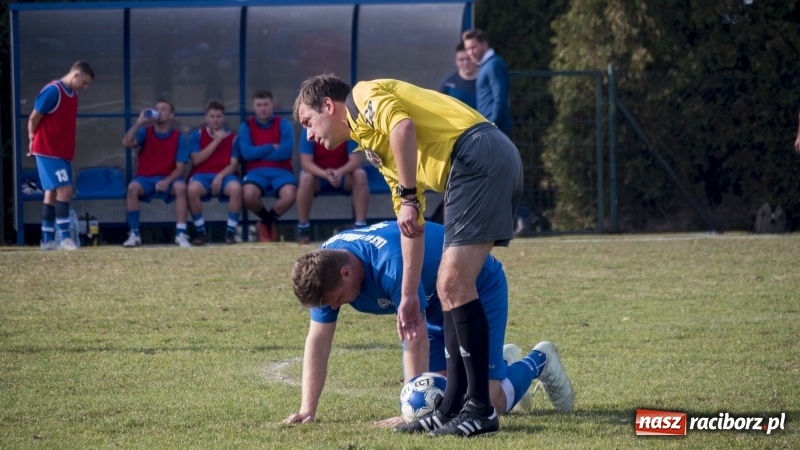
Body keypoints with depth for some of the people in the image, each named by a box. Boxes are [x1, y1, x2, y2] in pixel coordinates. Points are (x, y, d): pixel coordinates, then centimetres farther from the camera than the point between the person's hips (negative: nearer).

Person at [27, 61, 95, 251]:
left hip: (64, 153, 9)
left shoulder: (73, 94, 11)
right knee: (64, 189, -14)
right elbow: (34, 119, -13)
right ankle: (65, 237, -13)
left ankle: (47, 240, 11)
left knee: (53, 192, 9)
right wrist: (33, 140, 2)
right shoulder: (52, 91, -16)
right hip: (48, 151, -9)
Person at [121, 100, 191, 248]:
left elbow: (180, 167, -6)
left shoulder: (178, 138, 0)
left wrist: (167, 181, -24)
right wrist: (139, 123, -21)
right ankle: (134, 234, -26)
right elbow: (126, 143, -16)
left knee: (180, 187, -34)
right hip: (145, 178, 1)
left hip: (168, 179, -1)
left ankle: (181, 234, -32)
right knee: (133, 187, -33)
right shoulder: (145, 132, 2)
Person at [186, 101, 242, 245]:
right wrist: (216, 141, -7)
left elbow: (233, 164, 1)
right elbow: (196, 160, -4)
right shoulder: (197, 135, 10)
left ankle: (231, 231, -21)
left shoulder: (232, 138, 10)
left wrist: (220, 176, -18)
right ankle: (201, 231, -19)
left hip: (225, 174, 0)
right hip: (202, 175, 0)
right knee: (192, 189, -37)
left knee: (236, 188, -37)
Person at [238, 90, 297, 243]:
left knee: (290, 195, -34)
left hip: (280, 171, 0)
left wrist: (259, 152, -5)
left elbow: (286, 151, -9)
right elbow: (247, 153, -6)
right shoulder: (246, 127, 9)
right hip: (256, 171, 0)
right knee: (248, 195, -35)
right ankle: (267, 220, 1)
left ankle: (267, 221, -1)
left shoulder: (283, 124, 6)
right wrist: (272, 147, -6)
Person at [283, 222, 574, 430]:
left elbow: (416, 339, -42)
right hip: (435, 303, 8)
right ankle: (503, 362, 25)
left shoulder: (391, 262, -42)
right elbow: (318, 341, -15)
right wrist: (307, 411, -22)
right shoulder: (325, 266, -19)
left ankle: (538, 362, 16)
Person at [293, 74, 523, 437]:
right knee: (448, 286, 11)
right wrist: (408, 295, 30)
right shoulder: (378, 149, 30)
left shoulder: (362, 96, 7)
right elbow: (411, 223, 31)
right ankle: (453, 408, 12)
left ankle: (480, 408, -9)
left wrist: (408, 196, -13)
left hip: (479, 155, -10)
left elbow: (403, 125, -16)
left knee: (453, 283, -11)